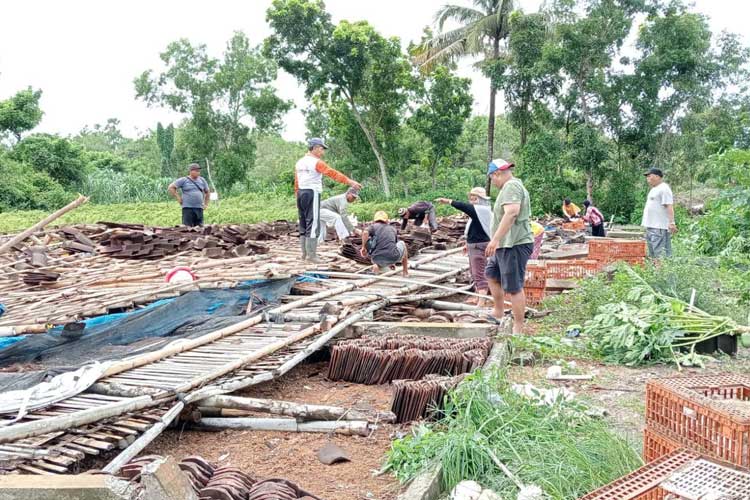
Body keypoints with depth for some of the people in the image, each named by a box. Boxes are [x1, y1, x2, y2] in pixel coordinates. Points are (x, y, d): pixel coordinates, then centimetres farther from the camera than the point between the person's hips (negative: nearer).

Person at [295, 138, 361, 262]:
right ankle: (311, 256, -9)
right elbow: (332, 173, -19)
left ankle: (304, 254, 15)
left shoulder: (299, 162, 15)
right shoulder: (316, 162, -9)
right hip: (312, 194, -8)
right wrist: (349, 182, -24)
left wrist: (299, 197, 18)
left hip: (301, 193, 9)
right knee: (313, 225, -8)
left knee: (304, 225, 12)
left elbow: (296, 183, 15)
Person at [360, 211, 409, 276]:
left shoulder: (373, 226, 12)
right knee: (402, 244, 34)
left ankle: (377, 265, 12)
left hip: (378, 259, -1)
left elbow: (365, 233, -12)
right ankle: (405, 271, 31)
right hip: (393, 258, 1)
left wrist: (363, 247, 3)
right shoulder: (393, 229, 24)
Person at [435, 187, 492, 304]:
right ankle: (479, 296, 29)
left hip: (479, 246, -11)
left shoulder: (480, 210, -16)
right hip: (475, 245, 11)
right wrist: (469, 244, 25)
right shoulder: (479, 211, 15)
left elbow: (462, 206, -24)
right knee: (475, 272, 19)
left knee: (479, 273, -13)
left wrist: (448, 201, -17)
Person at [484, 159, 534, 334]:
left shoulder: (511, 186, -16)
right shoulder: (513, 186, 18)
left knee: (513, 287, -6)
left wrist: (495, 239, -34)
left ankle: (518, 329, 2)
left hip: (514, 245, -11)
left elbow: (512, 212, -31)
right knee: (491, 274, 23)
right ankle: (498, 312, 32)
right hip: (506, 245, 11)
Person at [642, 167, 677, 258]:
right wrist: (646, 223, 26)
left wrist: (671, 223, -25)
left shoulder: (664, 188, -10)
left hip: (659, 227, -11)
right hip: (650, 227, 11)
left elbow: (669, 206, -18)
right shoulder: (654, 189, 21)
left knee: (660, 253, -13)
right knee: (652, 253, 15)